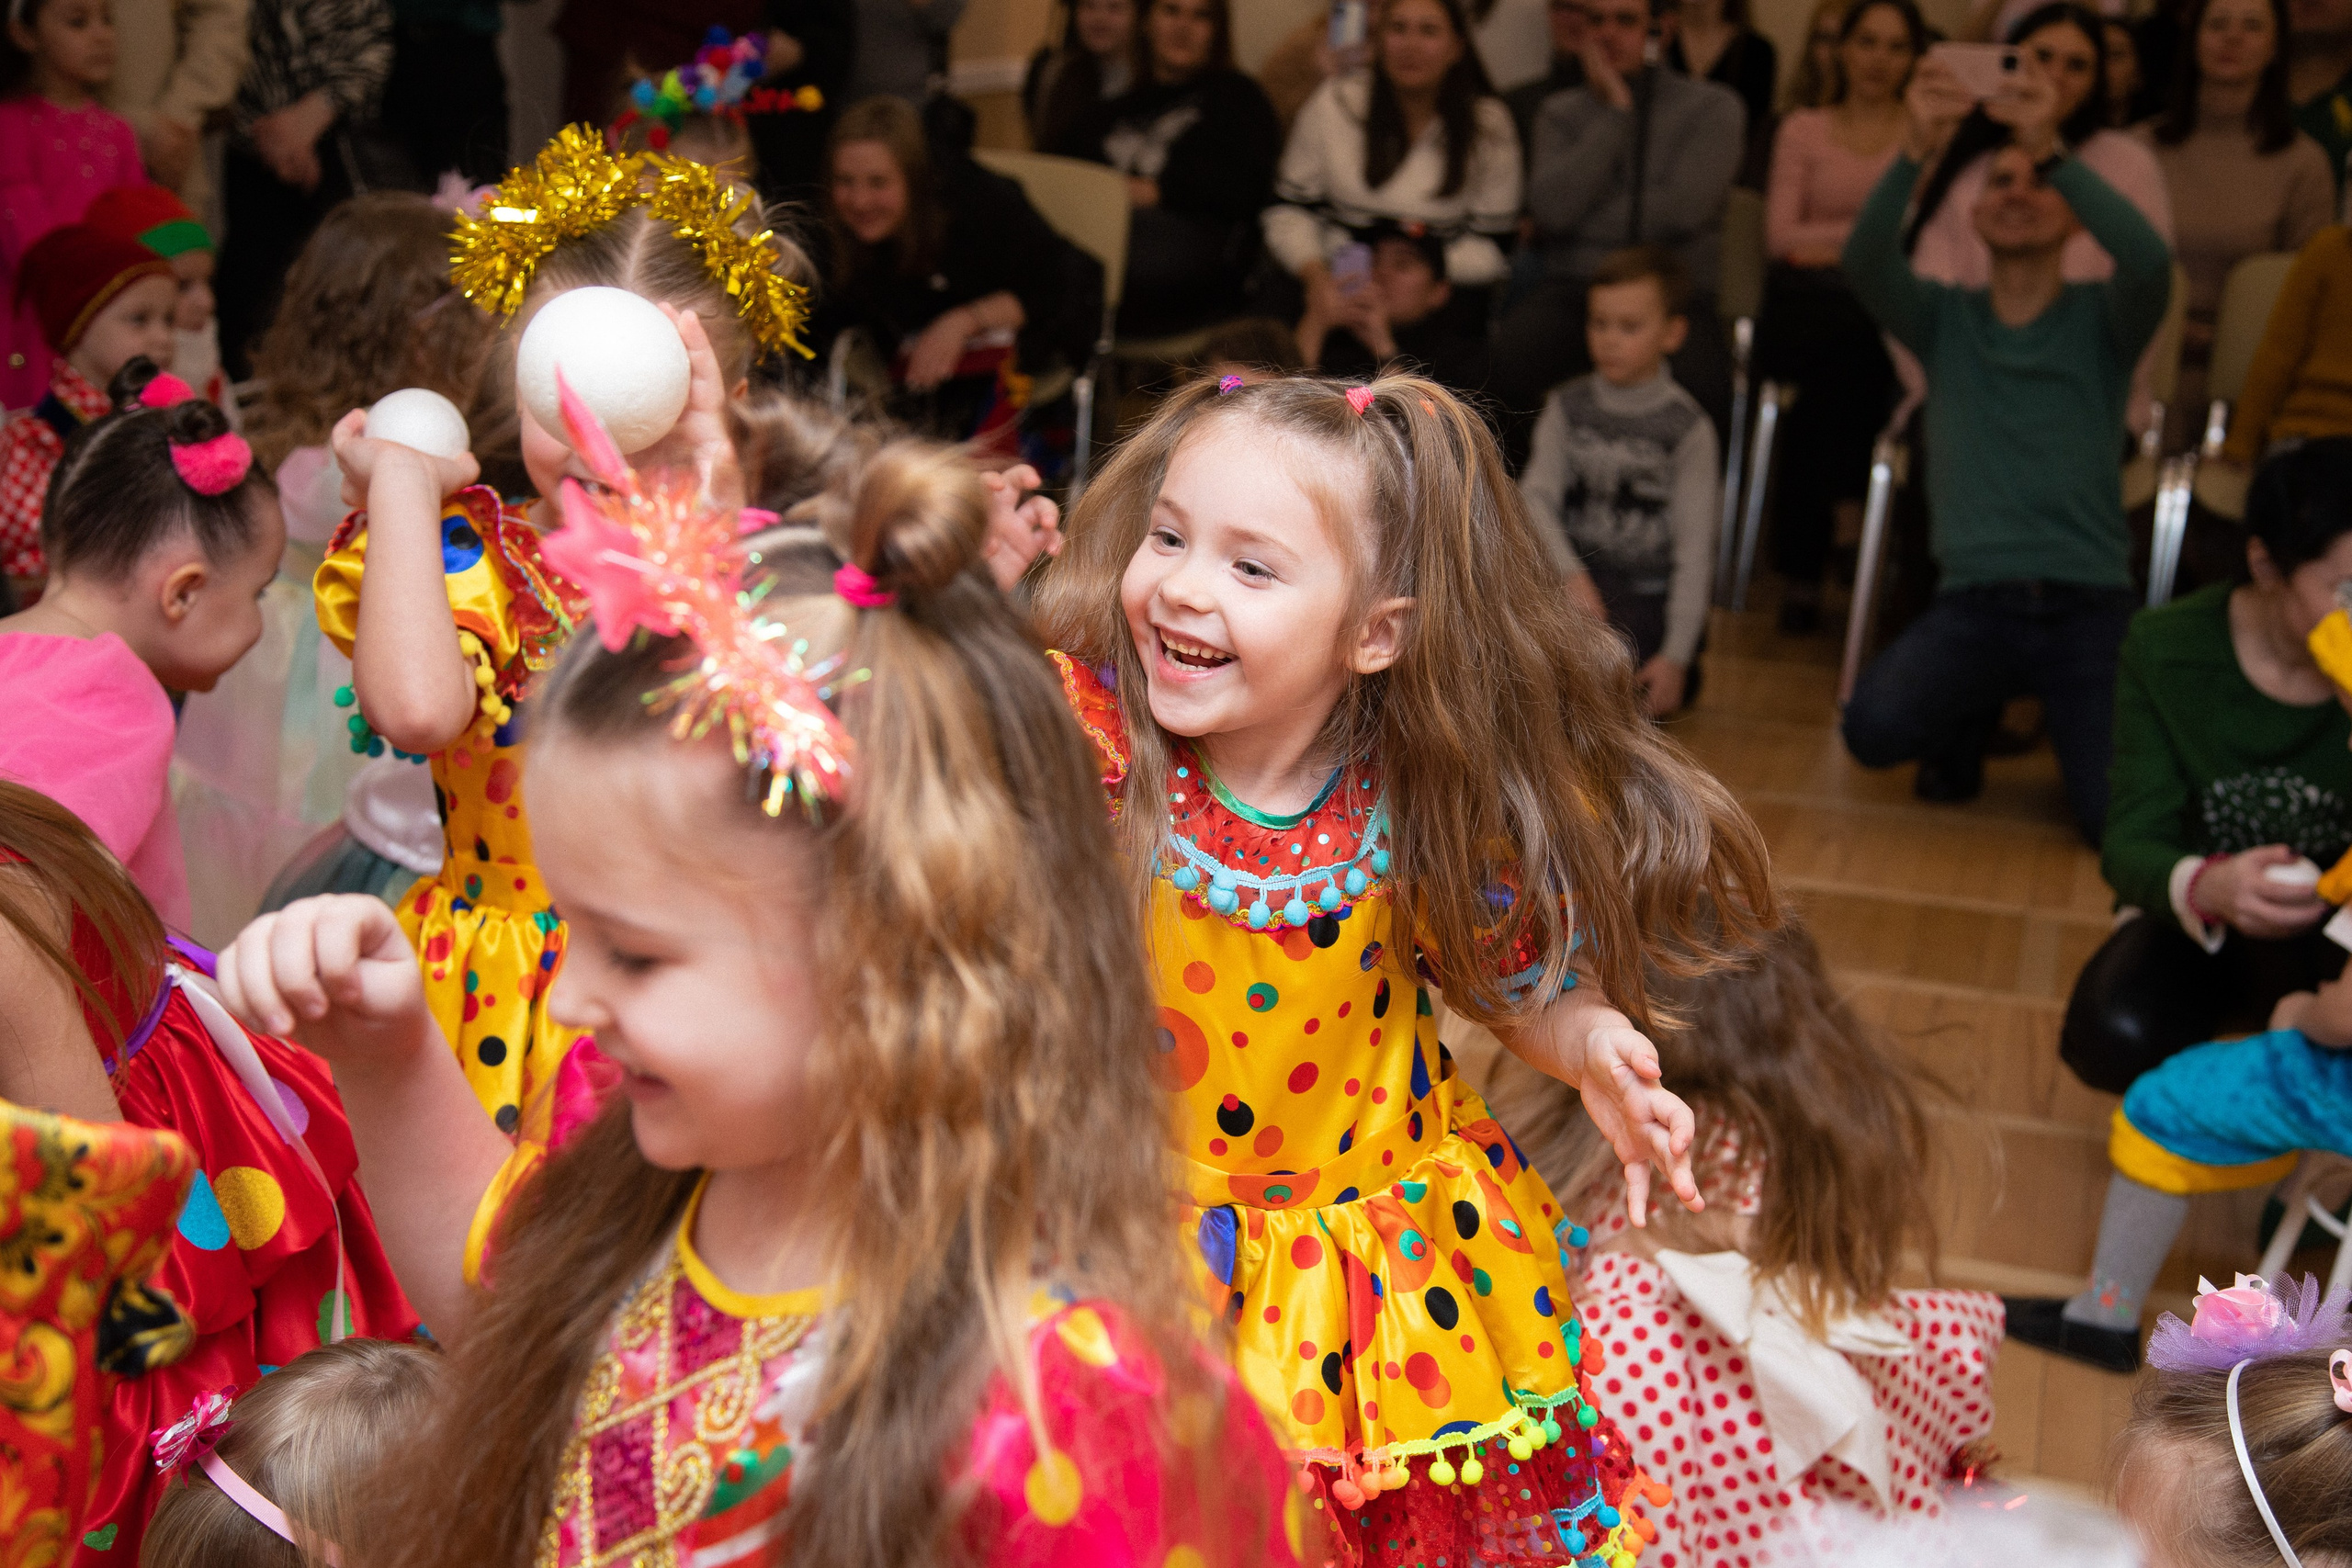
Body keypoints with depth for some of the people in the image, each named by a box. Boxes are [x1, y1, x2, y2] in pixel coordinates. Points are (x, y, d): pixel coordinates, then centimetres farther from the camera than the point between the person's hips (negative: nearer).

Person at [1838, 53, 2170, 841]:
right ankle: (1971, 716, 10)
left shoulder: (2102, 320, 7)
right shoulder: (1945, 319, 10)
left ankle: (2052, 708, 19)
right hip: (1973, 599, 1)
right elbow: (1866, 263, -10)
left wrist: (2052, 150, -26)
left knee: (2118, 815, -19)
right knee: (1874, 728, -29)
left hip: (2089, 603, -1)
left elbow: (2150, 260, -17)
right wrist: (1918, 150, -26)